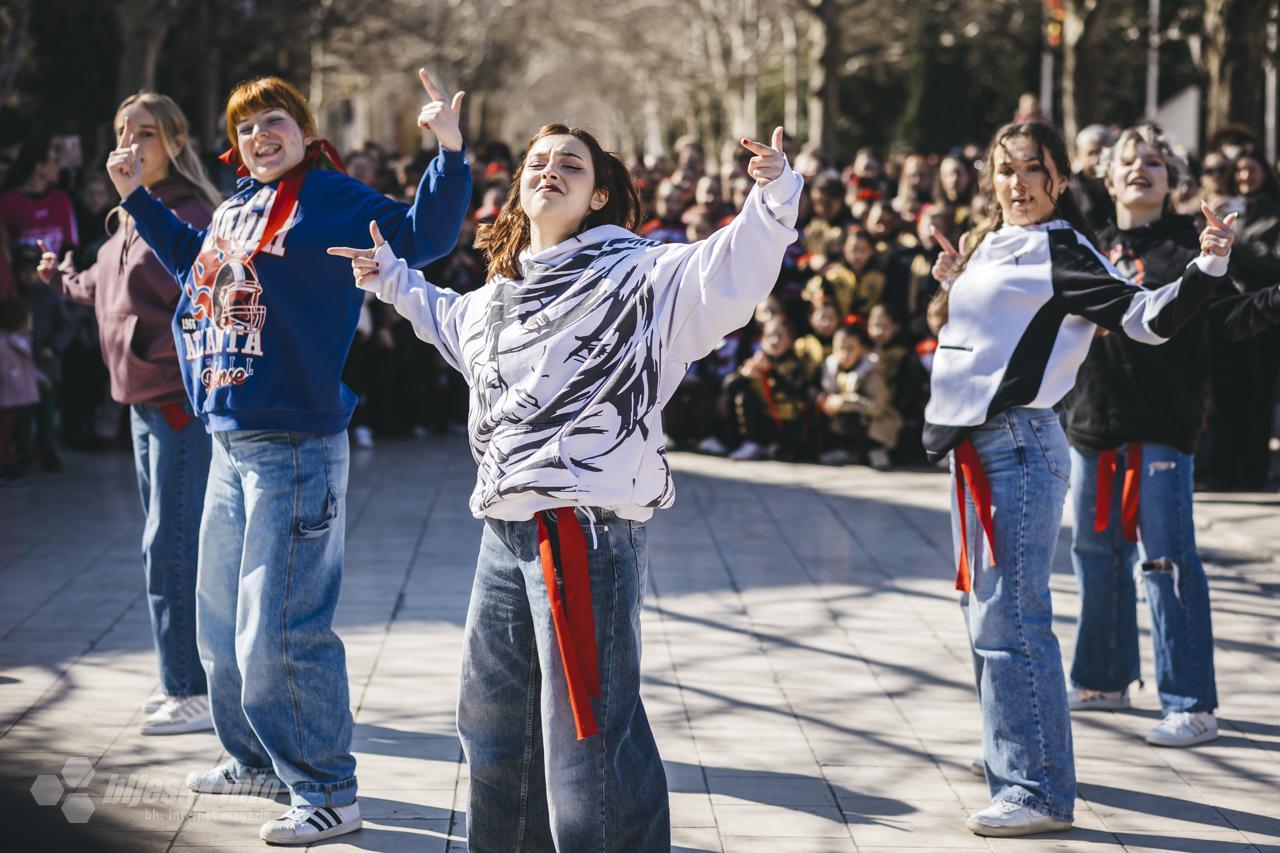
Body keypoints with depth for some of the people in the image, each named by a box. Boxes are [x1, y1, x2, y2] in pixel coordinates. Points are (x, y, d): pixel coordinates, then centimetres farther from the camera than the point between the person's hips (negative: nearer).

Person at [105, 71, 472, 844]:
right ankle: (255, 758, 37)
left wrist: (450, 150, -28)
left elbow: (424, 234, -18)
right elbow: (191, 257, 34)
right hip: (231, 444, 9)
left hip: (295, 446, -9)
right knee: (222, 621, 19)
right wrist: (137, 197, 32)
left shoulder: (332, 199, -8)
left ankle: (328, 794, 0)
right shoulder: (235, 209, 14)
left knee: (279, 633, -10)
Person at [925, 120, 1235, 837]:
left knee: (1010, 619, -11)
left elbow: (1149, 318, -17)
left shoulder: (1062, 253, -9)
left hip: (1018, 447, -9)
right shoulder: (990, 248, 16)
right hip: (974, 445, 9)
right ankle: (1015, 754, 32)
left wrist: (1208, 269, -30)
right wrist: (954, 284, 21)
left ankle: (1040, 792, -7)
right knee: (988, 611, 18)